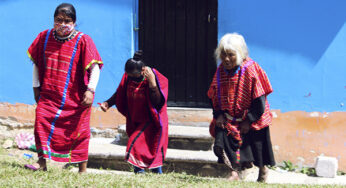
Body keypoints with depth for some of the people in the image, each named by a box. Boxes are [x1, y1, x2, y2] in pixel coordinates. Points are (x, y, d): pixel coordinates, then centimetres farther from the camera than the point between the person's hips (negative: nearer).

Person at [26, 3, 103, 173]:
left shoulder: (82, 40, -8)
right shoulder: (44, 37, 4)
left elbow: (94, 66, -12)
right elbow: (36, 63, 14)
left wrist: (90, 90, -21)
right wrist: (36, 87, 11)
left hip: (75, 97, -3)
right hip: (48, 94, 3)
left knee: (78, 130, 3)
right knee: (41, 122, -10)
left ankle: (82, 168, 15)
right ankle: (42, 162, 3)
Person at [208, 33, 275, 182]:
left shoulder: (250, 70, -17)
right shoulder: (221, 71, -1)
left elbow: (259, 100, -15)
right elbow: (214, 97, 10)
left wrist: (249, 121, -16)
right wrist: (218, 115, -4)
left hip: (251, 119, -4)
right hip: (228, 118, 4)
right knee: (221, 141, -15)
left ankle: (262, 170, 32)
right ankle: (234, 172, -11)